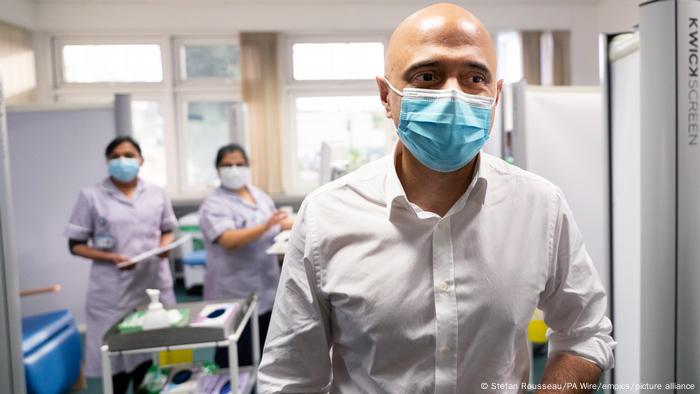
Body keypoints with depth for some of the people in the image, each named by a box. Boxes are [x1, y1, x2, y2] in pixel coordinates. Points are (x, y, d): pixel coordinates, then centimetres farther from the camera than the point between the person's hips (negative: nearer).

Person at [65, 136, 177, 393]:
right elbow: (76, 245, 0)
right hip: (113, 291, -3)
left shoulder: (157, 194, 6)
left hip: (154, 286, 3)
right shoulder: (91, 196, -3)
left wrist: (164, 246, -6)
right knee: (117, 357, 3)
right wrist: (111, 257, -16)